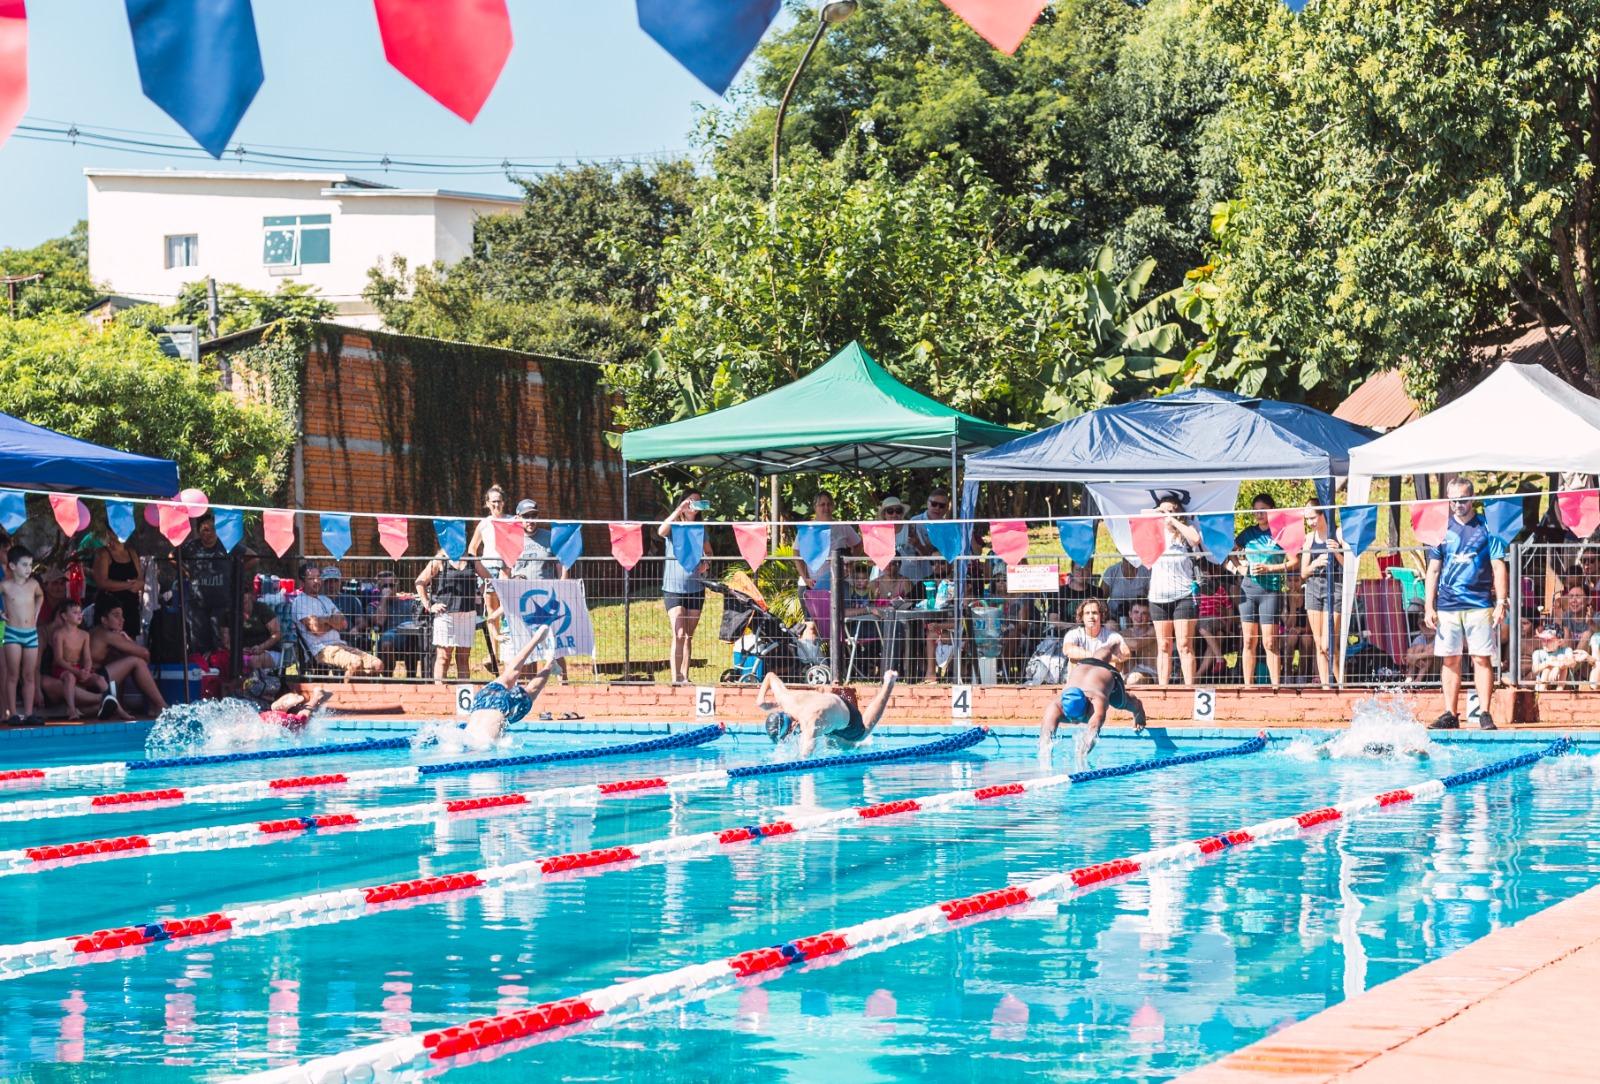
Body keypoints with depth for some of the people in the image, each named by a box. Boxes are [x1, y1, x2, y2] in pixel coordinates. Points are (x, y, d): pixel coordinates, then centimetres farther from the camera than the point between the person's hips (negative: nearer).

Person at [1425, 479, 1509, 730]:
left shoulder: (1487, 528, 3)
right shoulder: (1443, 529, 10)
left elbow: (1498, 568, 2)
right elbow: (1433, 571, 11)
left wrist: (1501, 602, -7)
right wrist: (1428, 606, 4)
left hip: (1479, 604, -3)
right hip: (1447, 606, 3)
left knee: (1482, 659, -4)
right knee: (1450, 660, 4)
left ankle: (1484, 714, -2)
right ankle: (1450, 714, 8)